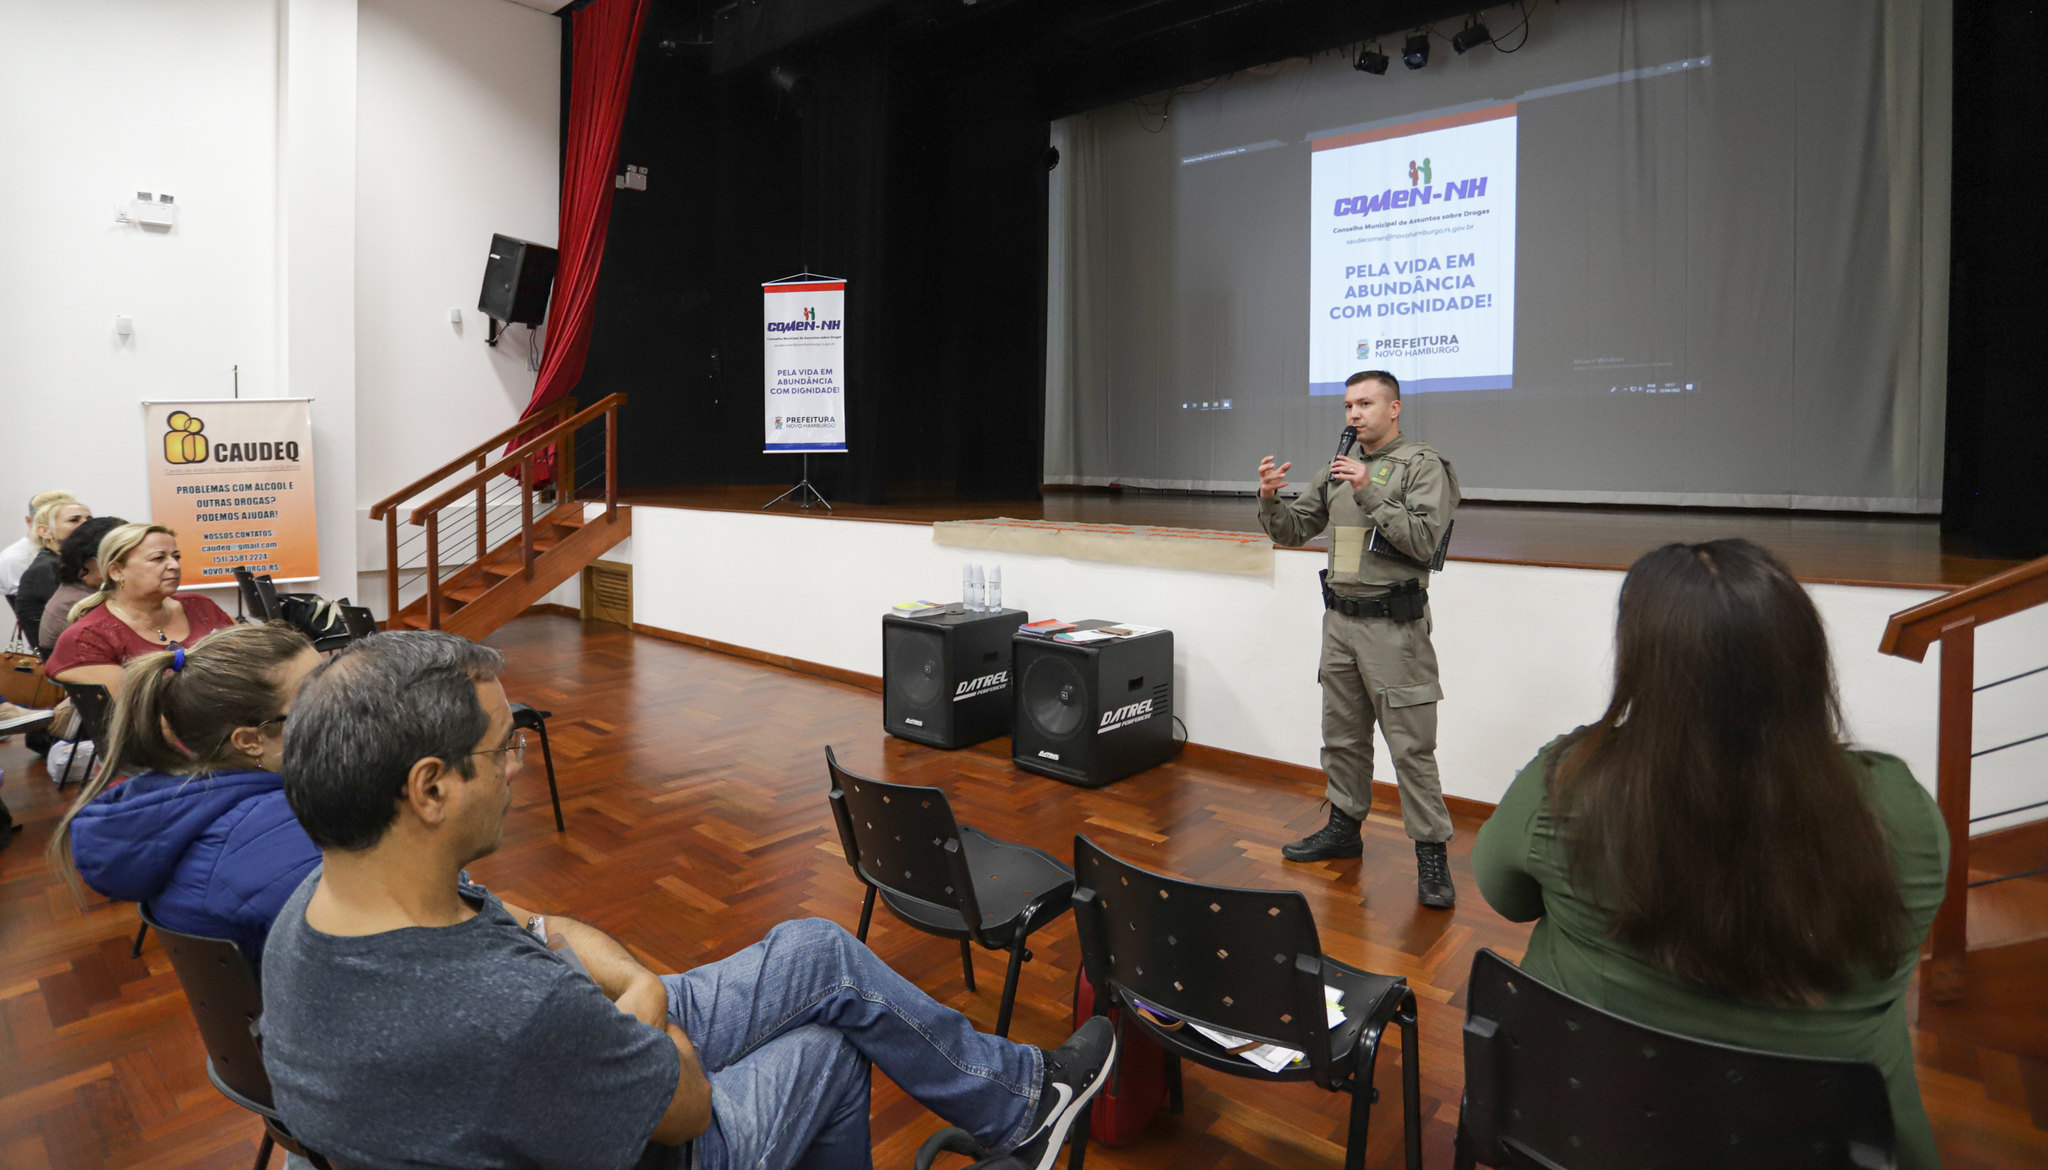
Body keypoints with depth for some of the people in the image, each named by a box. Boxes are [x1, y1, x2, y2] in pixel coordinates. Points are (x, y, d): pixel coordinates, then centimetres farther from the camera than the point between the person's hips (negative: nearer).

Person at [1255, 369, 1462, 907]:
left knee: (1411, 745, -3)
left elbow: (1424, 539, -17)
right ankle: (1344, 827, 29)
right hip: (1340, 620, 6)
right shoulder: (1338, 468, 13)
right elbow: (1293, 530, 12)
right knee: (1342, 735, 15)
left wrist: (1369, 494, -24)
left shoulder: (1423, 465, -5)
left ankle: (1431, 851, 8)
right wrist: (1271, 499, -7)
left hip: (1393, 626, -6)